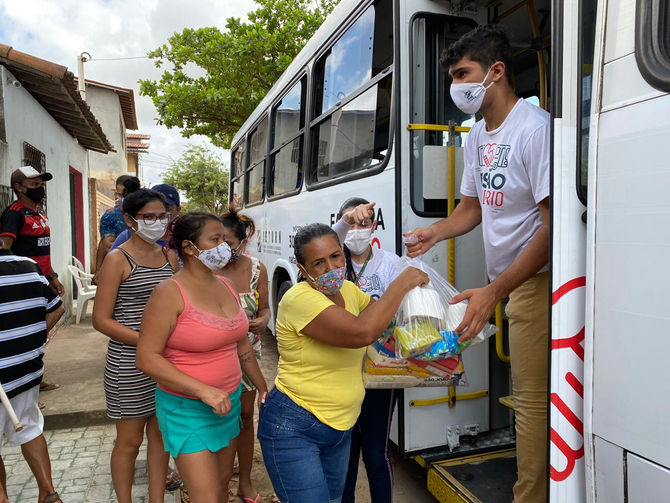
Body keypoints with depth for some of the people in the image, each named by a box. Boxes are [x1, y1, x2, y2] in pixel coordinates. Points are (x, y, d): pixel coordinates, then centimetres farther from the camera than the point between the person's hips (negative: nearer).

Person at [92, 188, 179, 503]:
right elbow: (101, 320, -12)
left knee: (160, 435, 15)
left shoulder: (169, 257, 7)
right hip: (128, 363, -5)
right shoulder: (118, 259, -9)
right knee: (129, 441, 10)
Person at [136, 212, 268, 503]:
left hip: (228, 403, 7)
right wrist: (203, 390, -26)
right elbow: (147, 358, -20)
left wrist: (263, 389, 16)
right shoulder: (170, 293, -17)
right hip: (187, 410, -6)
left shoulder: (225, 286, 4)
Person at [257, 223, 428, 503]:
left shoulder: (348, 290, 0)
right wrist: (401, 283, -25)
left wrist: (413, 285, -3)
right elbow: (362, 332, -36)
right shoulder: (300, 298, -25)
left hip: (340, 426, 8)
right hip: (293, 430, -8)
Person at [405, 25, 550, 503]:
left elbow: (553, 225, -21)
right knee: (527, 392, 16)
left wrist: (494, 292, -25)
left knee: (532, 395, -4)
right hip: (507, 281, 8)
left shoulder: (536, 128, -17)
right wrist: (436, 231, 0)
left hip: (535, 280, -8)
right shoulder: (477, 135, 11)